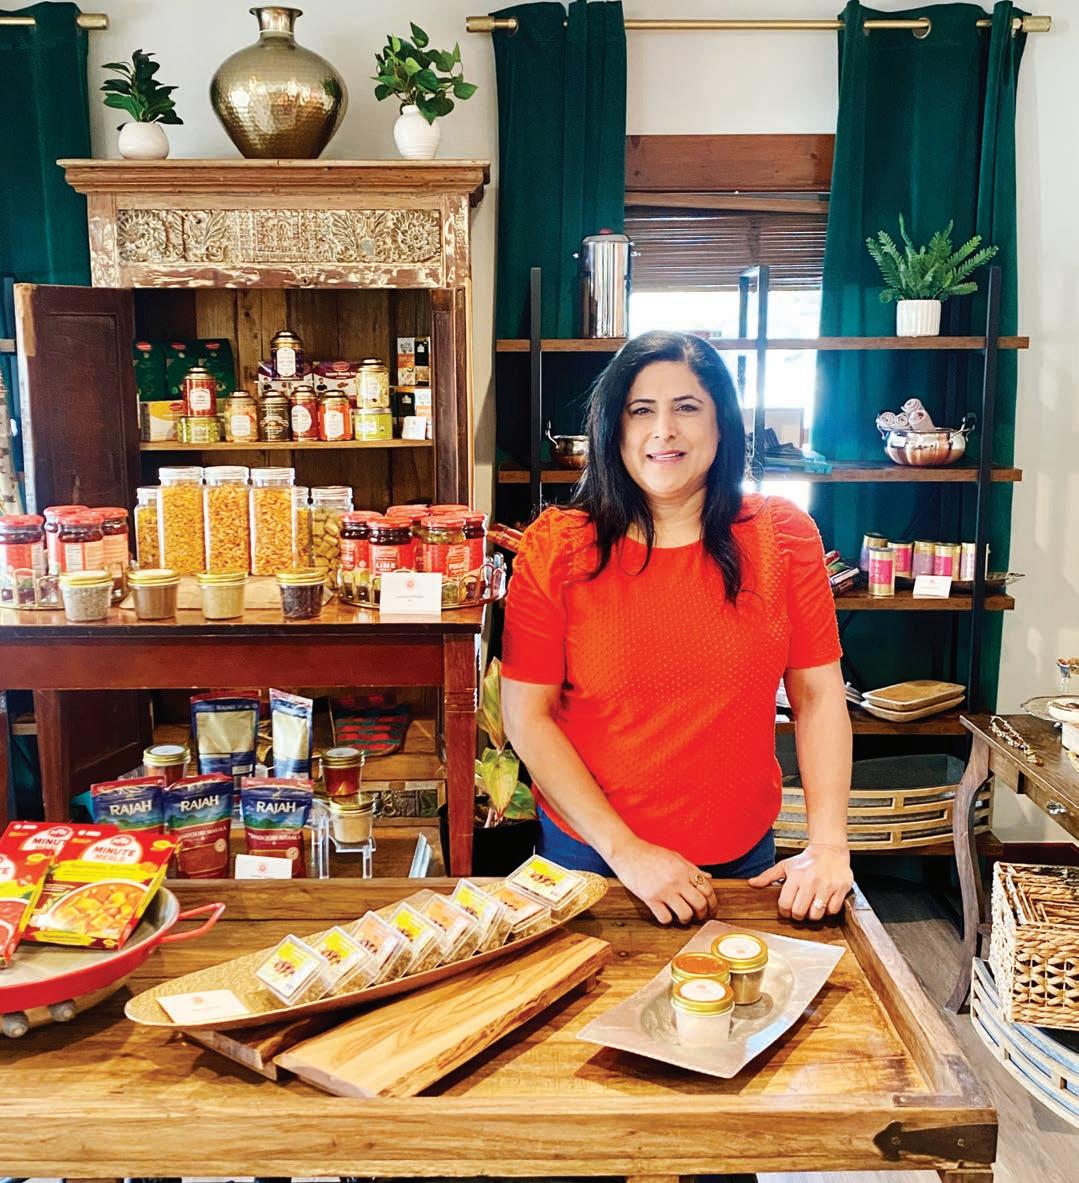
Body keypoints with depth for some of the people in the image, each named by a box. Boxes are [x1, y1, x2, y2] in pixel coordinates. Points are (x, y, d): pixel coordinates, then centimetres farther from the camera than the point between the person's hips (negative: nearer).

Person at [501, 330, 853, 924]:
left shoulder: (782, 536, -5)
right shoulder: (556, 548, -11)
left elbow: (819, 697, -4)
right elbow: (528, 716, -11)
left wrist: (828, 846, -12)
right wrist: (625, 850, -16)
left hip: (743, 858, 2)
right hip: (587, 851, -1)